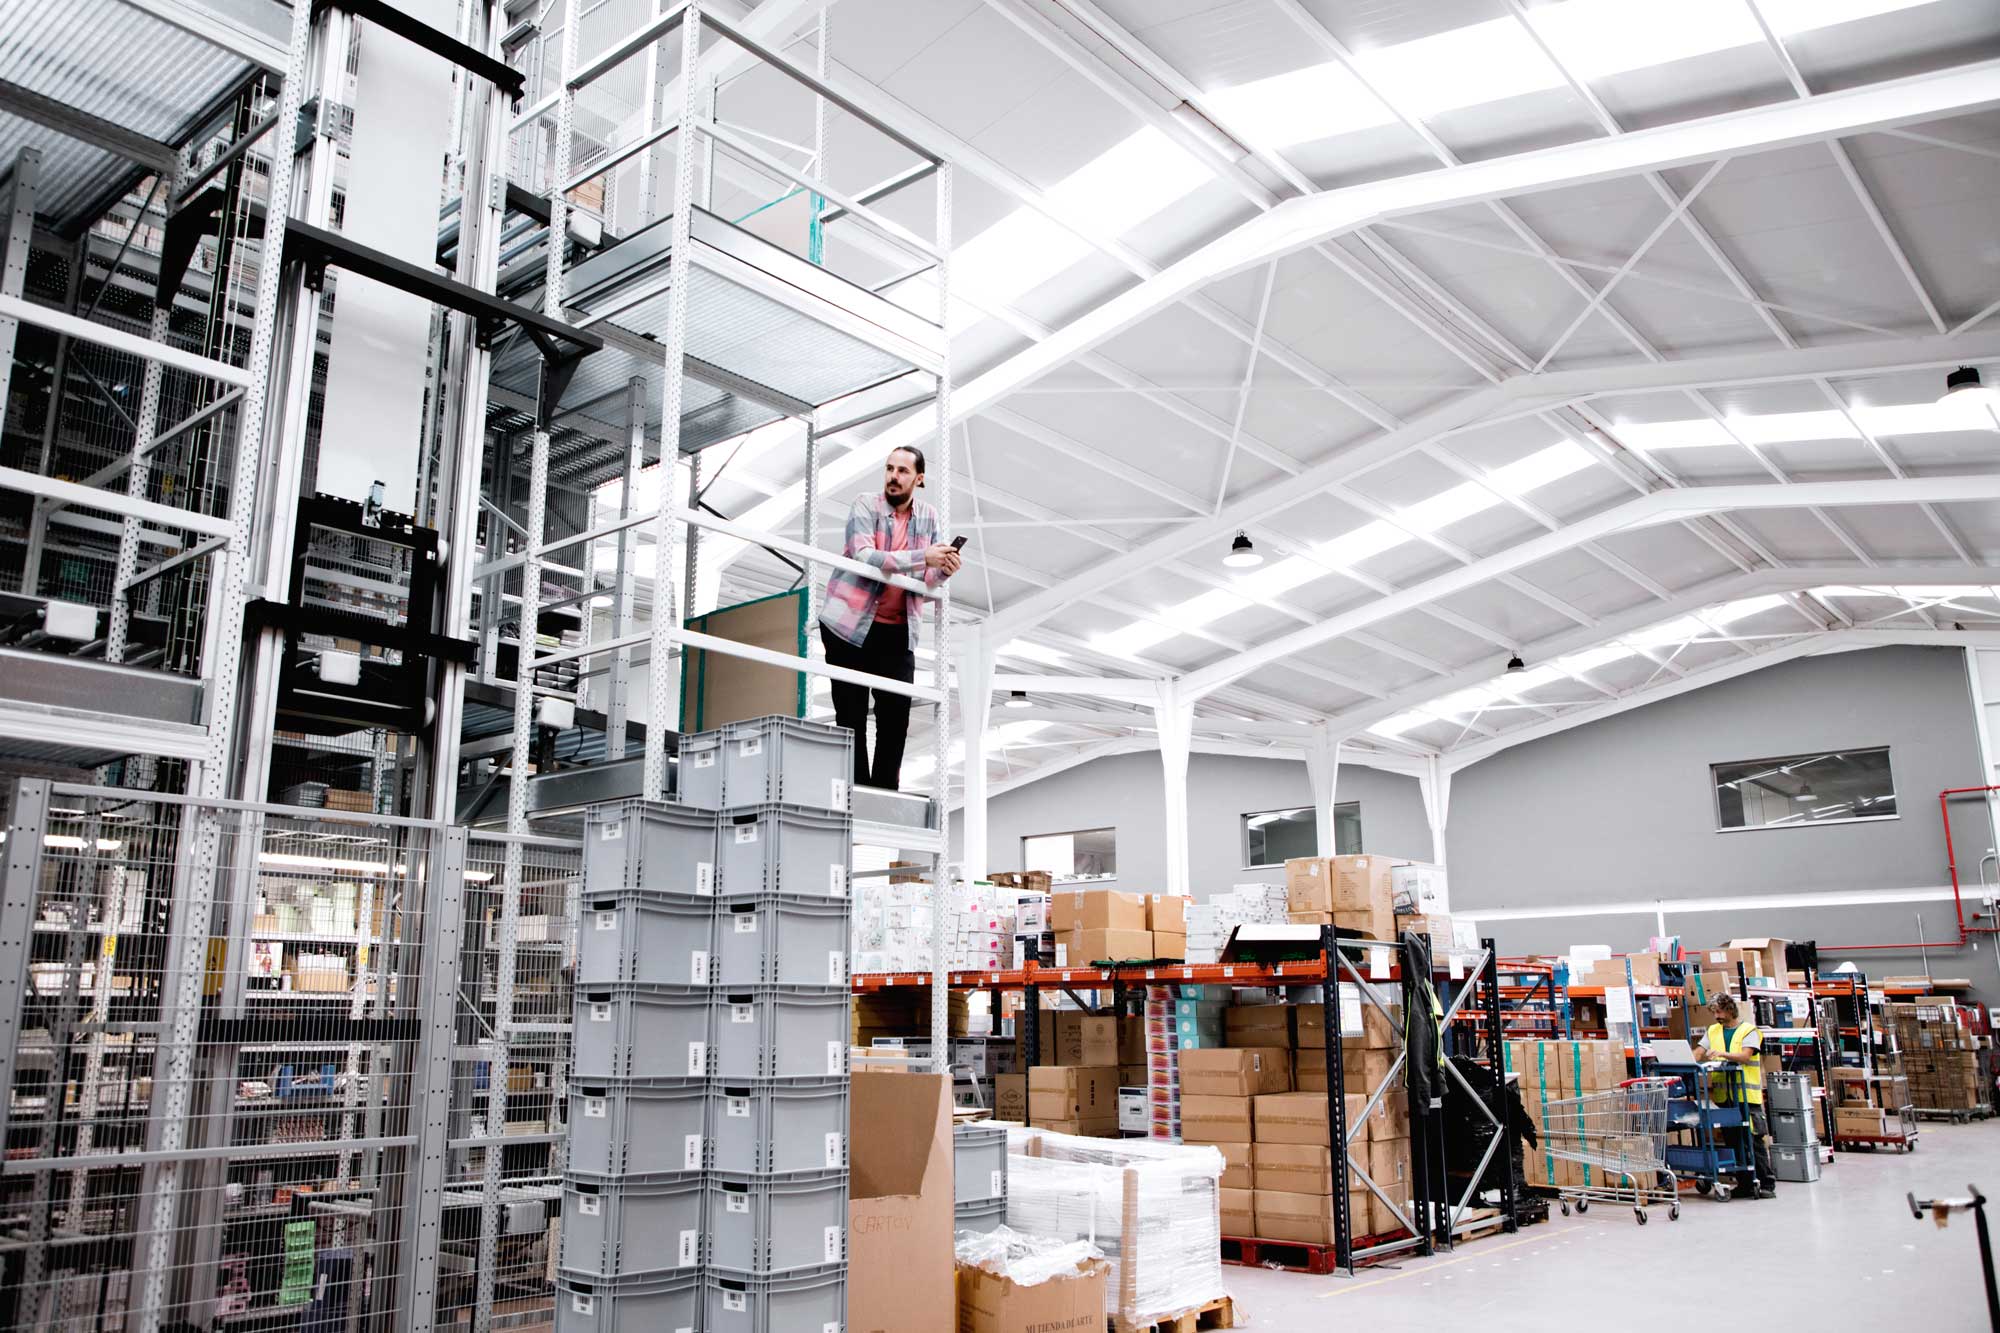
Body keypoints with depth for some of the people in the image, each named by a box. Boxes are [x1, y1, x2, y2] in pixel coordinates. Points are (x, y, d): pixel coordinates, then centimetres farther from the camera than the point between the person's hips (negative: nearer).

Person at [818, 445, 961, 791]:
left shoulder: (929, 517, 6)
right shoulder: (866, 505, -8)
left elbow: (925, 579, 8)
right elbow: (865, 557, -24)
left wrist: (943, 572, -16)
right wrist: (923, 557, -30)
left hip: (898, 631, 4)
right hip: (850, 625, -4)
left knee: (897, 715, 2)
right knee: (851, 716, 1)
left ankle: (885, 790, 12)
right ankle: (856, 790, 9)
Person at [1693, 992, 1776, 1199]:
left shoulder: (1749, 1031, -1)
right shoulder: (1713, 1031, 15)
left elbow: (1745, 1056, -14)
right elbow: (1699, 1053, 8)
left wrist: (1722, 1054, -27)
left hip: (1746, 1095, -5)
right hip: (1723, 1096, 5)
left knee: (1755, 1140, -5)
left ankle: (1767, 1184, 2)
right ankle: (1745, 1184, 15)